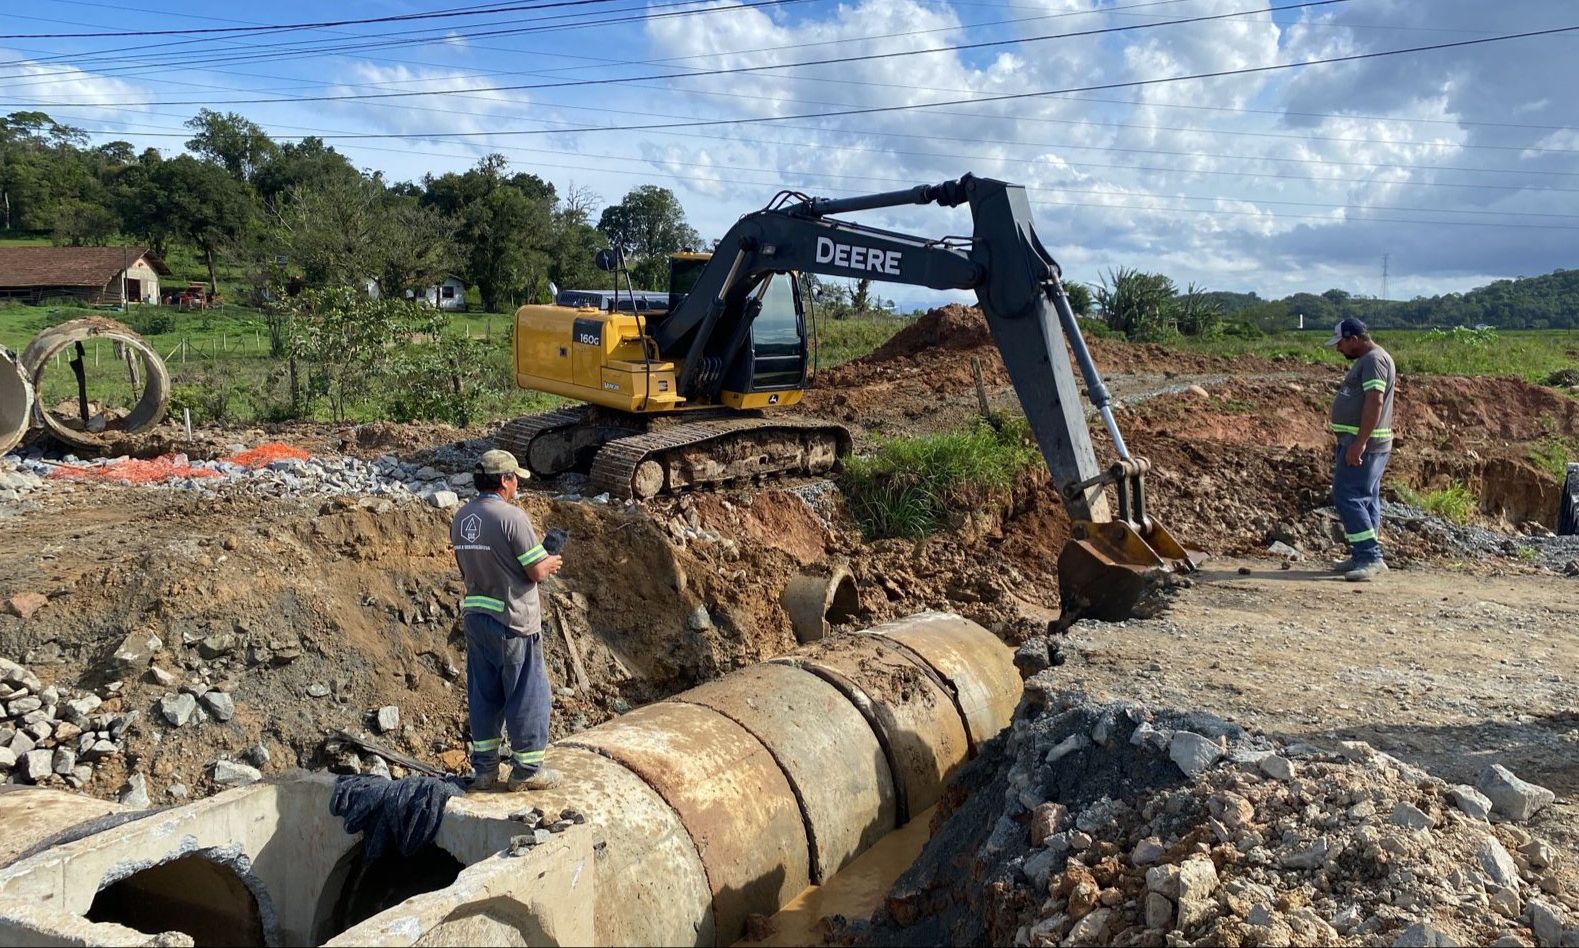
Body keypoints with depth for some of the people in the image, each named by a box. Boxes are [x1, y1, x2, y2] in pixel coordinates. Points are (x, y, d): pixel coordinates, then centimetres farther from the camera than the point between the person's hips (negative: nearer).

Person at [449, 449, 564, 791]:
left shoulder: (461, 519, 5)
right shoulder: (512, 517, -19)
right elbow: (537, 572, -18)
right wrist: (551, 563, 6)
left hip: (475, 616, 7)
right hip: (513, 622, -7)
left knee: (483, 694, 16)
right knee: (527, 695, 6)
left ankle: (484, 768, 24)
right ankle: (527, 770, 15)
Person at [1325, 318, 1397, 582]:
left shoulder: (1374, 359, -14)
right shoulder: (1366, 360, 19)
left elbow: (1374, 402, -23)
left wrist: (1359, 442, -27)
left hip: (1363, 444, -11)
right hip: (1358, 442, 11)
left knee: (1348, 496, -13)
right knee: (1365, 499, 12)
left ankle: (1370, 556, -14)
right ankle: (1365, 557, 18)